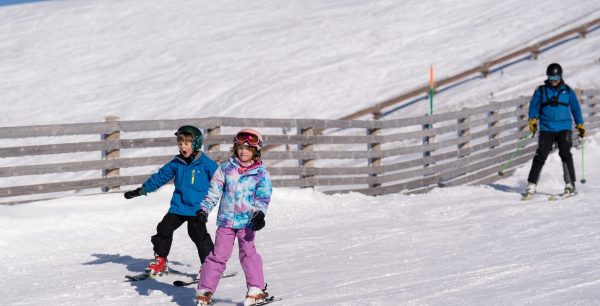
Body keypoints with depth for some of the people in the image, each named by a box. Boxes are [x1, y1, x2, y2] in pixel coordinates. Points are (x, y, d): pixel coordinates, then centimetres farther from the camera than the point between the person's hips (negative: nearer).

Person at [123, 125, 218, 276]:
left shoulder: (205, 163, -7)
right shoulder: (176, 163, 6)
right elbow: (160, 177, 12)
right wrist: (141, 190, 11)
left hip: (197, 208, -5)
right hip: (178, 207, 5)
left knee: (198, 234, -11)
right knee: (164, 229, 5)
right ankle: (160, 260, 23)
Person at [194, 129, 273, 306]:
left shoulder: (261, 173, 1)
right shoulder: (226, 168, 5)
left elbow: (263, 197, -3)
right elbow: (214, 192, 5)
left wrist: (259, 214, -19)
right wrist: (204, 210, -5)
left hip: (247, 221, -1)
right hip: (226, 219, 1)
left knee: (248, 253, -11)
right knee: (218, 255, 2)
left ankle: (257, 290, -2)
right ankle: (205, 290, 9)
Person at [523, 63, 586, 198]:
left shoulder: (567, 91, 10)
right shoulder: (541, 91, 8)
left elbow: (575, 108, 15)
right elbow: (534, 106, 6)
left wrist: (580, 124, 11)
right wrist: (532, 120, -10)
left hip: (564, 128, 0)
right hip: (547, 129, 0)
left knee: (565, 154, -15)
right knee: (540, 156, -8)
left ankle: (570, 184, -10)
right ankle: (531, 184, -4)